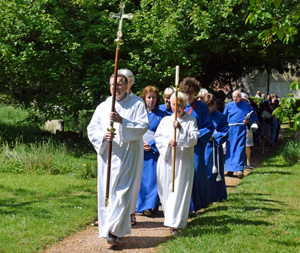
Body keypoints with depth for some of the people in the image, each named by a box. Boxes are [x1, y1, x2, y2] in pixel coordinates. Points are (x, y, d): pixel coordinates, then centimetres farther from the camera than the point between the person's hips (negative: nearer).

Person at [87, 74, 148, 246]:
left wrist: (122, 121, -20)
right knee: (106, 191, 3)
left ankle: (114, 231, -16)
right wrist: (103, 135, -12)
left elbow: (143, 126, -7)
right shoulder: (102, 107, 15)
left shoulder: (137, 105, 5)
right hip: (106, 154, 4)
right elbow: (91, 129, 9)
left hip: (127, 155, -4)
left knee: (122, 191, -12)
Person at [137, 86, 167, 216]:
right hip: (138, 150, 1)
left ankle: (149, 206, -2)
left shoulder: (161, 115, 6)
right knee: (139, 178, 0)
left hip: (154, 151, -1)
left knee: (152, 178, -5)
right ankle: (139, 205, 9)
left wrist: (151, 144, -11)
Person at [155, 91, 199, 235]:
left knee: (179, 190, -8)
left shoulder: (191, 121, 4)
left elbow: (194, 139, -8)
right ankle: (170, 216, 25)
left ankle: (175, 223, -10)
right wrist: (168, 142, -13)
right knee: (166, 189, 7)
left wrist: (181, 129, -20)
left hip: (183, 161, -3)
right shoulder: (165, 120, 12)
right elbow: (158, 137, 6)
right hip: (166, 160, 3)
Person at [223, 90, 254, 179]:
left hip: (241, 129, -2)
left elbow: (252, 118, 9)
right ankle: (230, 169, 11)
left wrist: (248, 121, -12)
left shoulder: (246, 105, 6)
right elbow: (224, 117, 13)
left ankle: (239, 169, -14)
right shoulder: (229, 105, 10)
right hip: (231, 129, 2)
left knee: (240, 149, -9)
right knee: (230, 149, 4)